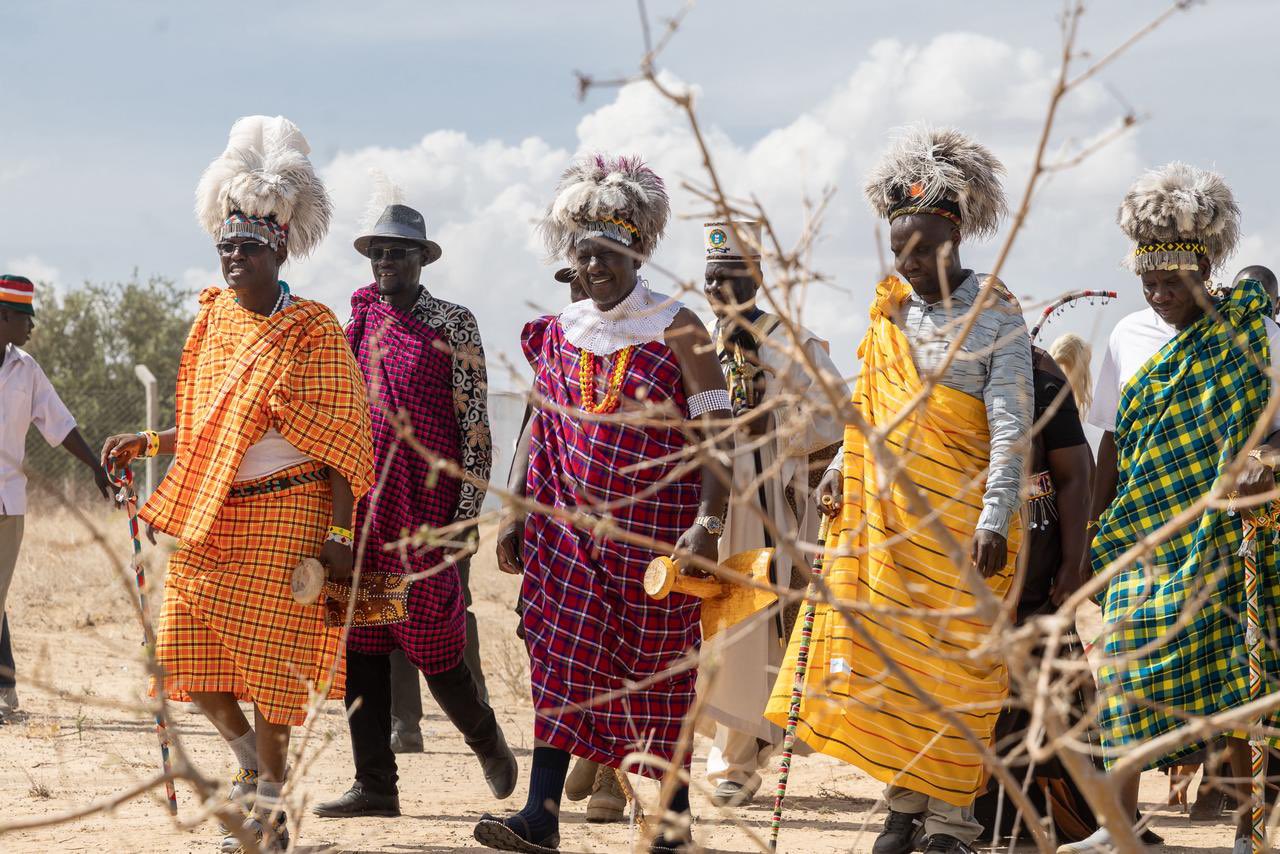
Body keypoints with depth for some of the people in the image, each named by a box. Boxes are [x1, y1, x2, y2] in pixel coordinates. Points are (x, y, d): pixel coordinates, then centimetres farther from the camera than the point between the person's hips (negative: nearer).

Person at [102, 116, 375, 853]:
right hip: (208, 514, 6)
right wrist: (148, 443, 9)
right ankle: (251, 760, 28)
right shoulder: (213, 322, 10)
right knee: (186, 651, 2)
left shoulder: (313, 334, -8)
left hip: (283, 515, -6)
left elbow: (343, 442, -10)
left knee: (269, 656, -3)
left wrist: (339, 532, -15)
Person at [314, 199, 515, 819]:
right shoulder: (357, 322, 12)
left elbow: (474, 424, -3)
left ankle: (485, 737, 27)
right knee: (360, 644, 1)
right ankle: (374, 786, 6)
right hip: (361, 506, 5)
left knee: (431, 643, -1)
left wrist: (466, 512, -9)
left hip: (424, 509, -5)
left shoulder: (452, 325, -1)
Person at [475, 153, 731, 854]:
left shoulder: (677, 330, -6)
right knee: (563, 658, -6)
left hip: (654, 532, -3)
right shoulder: (560, 334, 8)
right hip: (572, 527, 3)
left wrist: (707, 525, -19)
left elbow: (713, 434, -10)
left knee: (658, 672, 3)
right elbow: (539, 431, 15)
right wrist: (516, 517, 10)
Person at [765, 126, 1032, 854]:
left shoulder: (997, 315, -7)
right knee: (888, 655, 6)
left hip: (961, 522, -5)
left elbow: (1010, 425, -13)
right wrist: (841, 468, 2)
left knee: (955, 666, -3)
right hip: (887, 516, 5)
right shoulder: (891, 312, 10)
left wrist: (995, 520, -21)